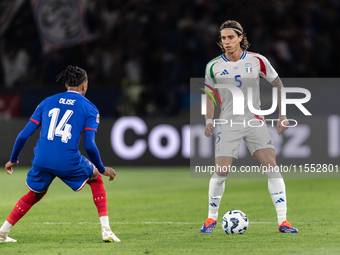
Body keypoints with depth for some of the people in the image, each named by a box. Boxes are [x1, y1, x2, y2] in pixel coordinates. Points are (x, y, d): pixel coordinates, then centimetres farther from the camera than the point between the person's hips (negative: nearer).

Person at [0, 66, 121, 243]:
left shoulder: (47, 102, 17)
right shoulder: (89, 108, 7)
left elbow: (23, 135, 13)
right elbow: (89, 145, -4)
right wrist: (102, 169, 10)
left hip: (42, 161, 3)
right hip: (69, 162, -3)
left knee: (35, 194, 29)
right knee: (96, 178, 25)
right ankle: (106, 230, 15)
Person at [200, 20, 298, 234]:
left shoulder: (257, 61, -3)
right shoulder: (214, 66, -1)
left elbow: (278, 85, 8)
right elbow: (210, 94, 13)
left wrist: (283, 116, 2)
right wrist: (209, 120, -1)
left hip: (255, 121, 0)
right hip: (228, 124, 0)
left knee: (272, 166, -13)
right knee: (221, 171, -9)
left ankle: (283, 221, -10)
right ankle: (212, 218, 14)